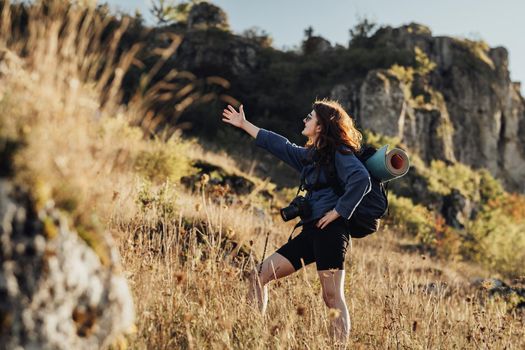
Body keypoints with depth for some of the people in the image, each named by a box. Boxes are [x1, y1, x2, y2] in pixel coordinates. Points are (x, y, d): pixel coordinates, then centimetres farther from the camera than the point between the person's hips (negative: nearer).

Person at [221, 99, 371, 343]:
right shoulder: (312, 155, 20)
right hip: (311, 231, 9)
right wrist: (244, 125, 36)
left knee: (333, 297, -11)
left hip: (330, 230, -9)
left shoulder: (341, 153, -6)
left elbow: (362, 180, -22)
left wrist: (338, 211, -19)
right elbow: (281, 146, 30)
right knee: (260, 276, 4)